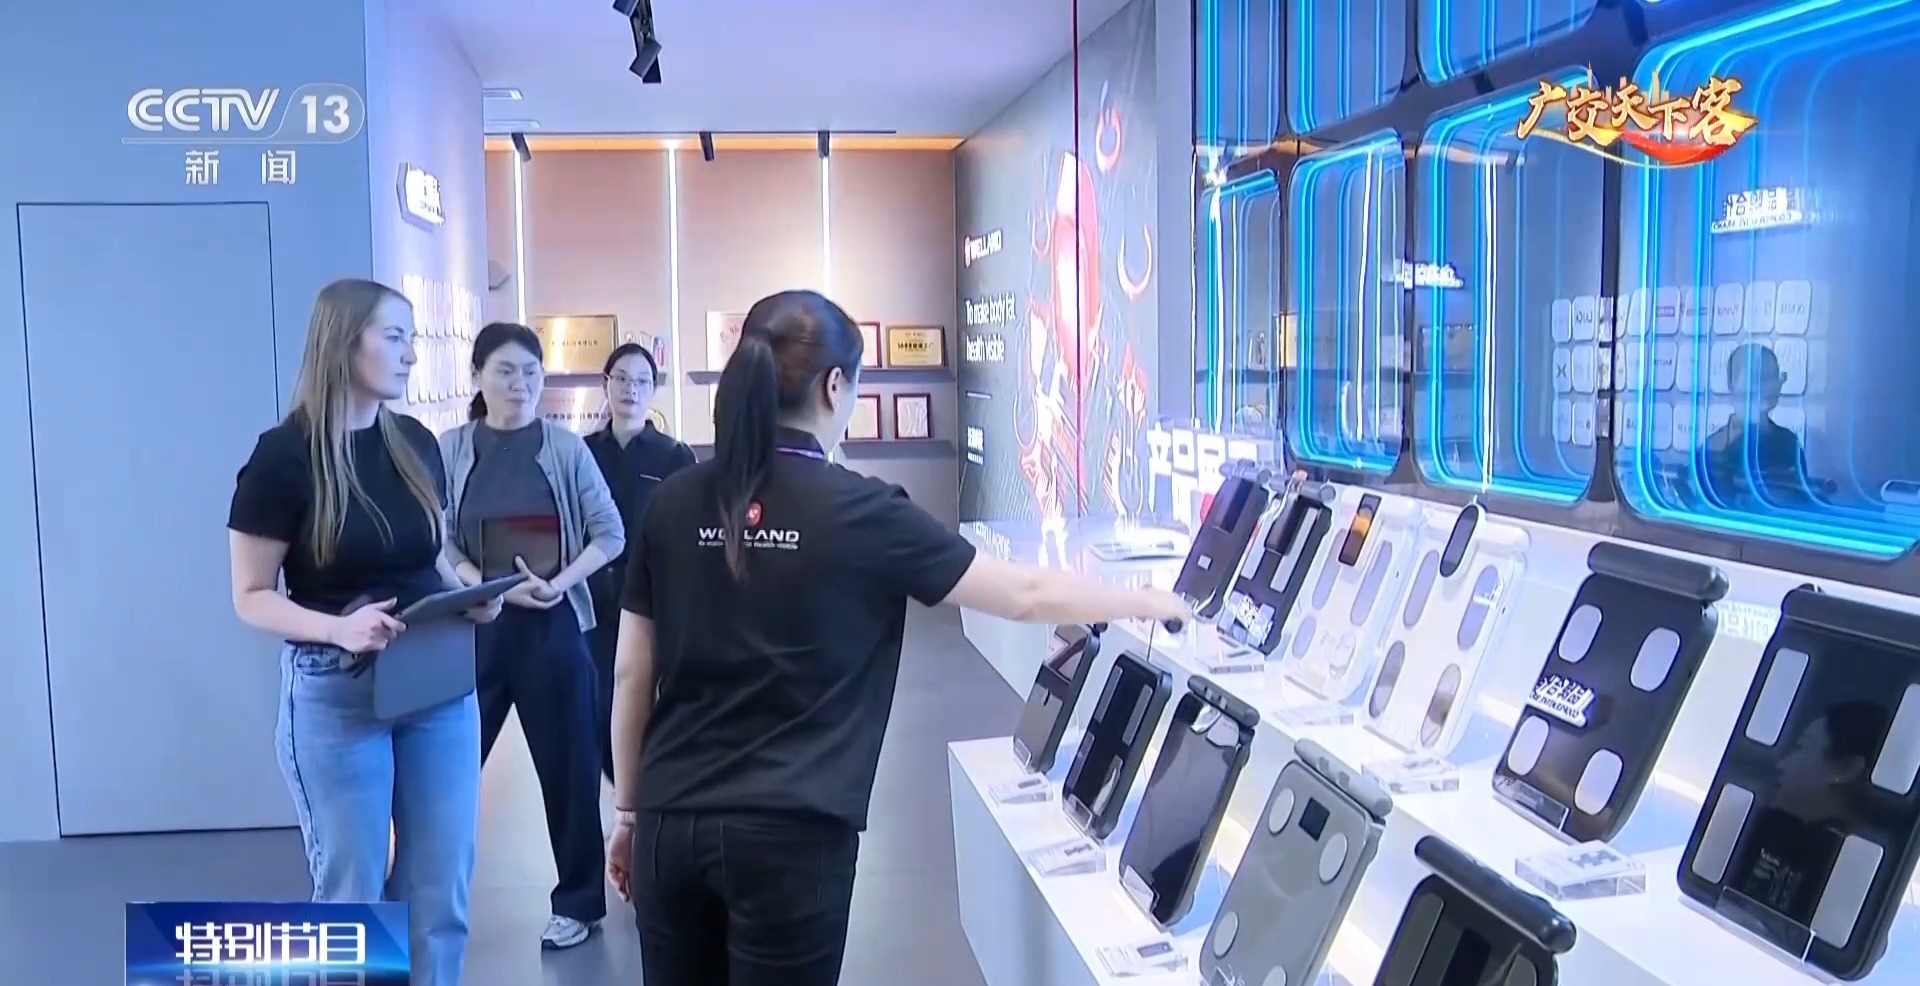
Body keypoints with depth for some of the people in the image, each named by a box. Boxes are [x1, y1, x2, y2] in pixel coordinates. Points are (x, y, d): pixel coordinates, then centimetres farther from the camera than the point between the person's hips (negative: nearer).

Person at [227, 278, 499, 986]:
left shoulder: (417, 445, 4)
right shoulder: (284, 456, -11)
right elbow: (252, 598, -8)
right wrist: (337, 627, -25)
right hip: (334, 696, -5)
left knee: (439, 893, 11)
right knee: (351, 896, 9)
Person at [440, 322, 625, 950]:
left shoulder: (566, 448, -1)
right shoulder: (451, 449, 0)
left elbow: (610, 534, 0)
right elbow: (436, 541, -4)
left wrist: (560, 583, -15)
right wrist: (492, 587, -18)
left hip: (553, 628, 0)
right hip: (473, 628, 0)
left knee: (567, 765, 8)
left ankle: (578, 901, 24)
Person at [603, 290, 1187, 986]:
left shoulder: (673, 502, 2)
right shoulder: (859, 511, -9)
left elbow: (631, 673, 7)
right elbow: (1026, 596, -5)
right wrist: (1157, 604, 9)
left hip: (671, 824, 4)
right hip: (788, 835, -4)